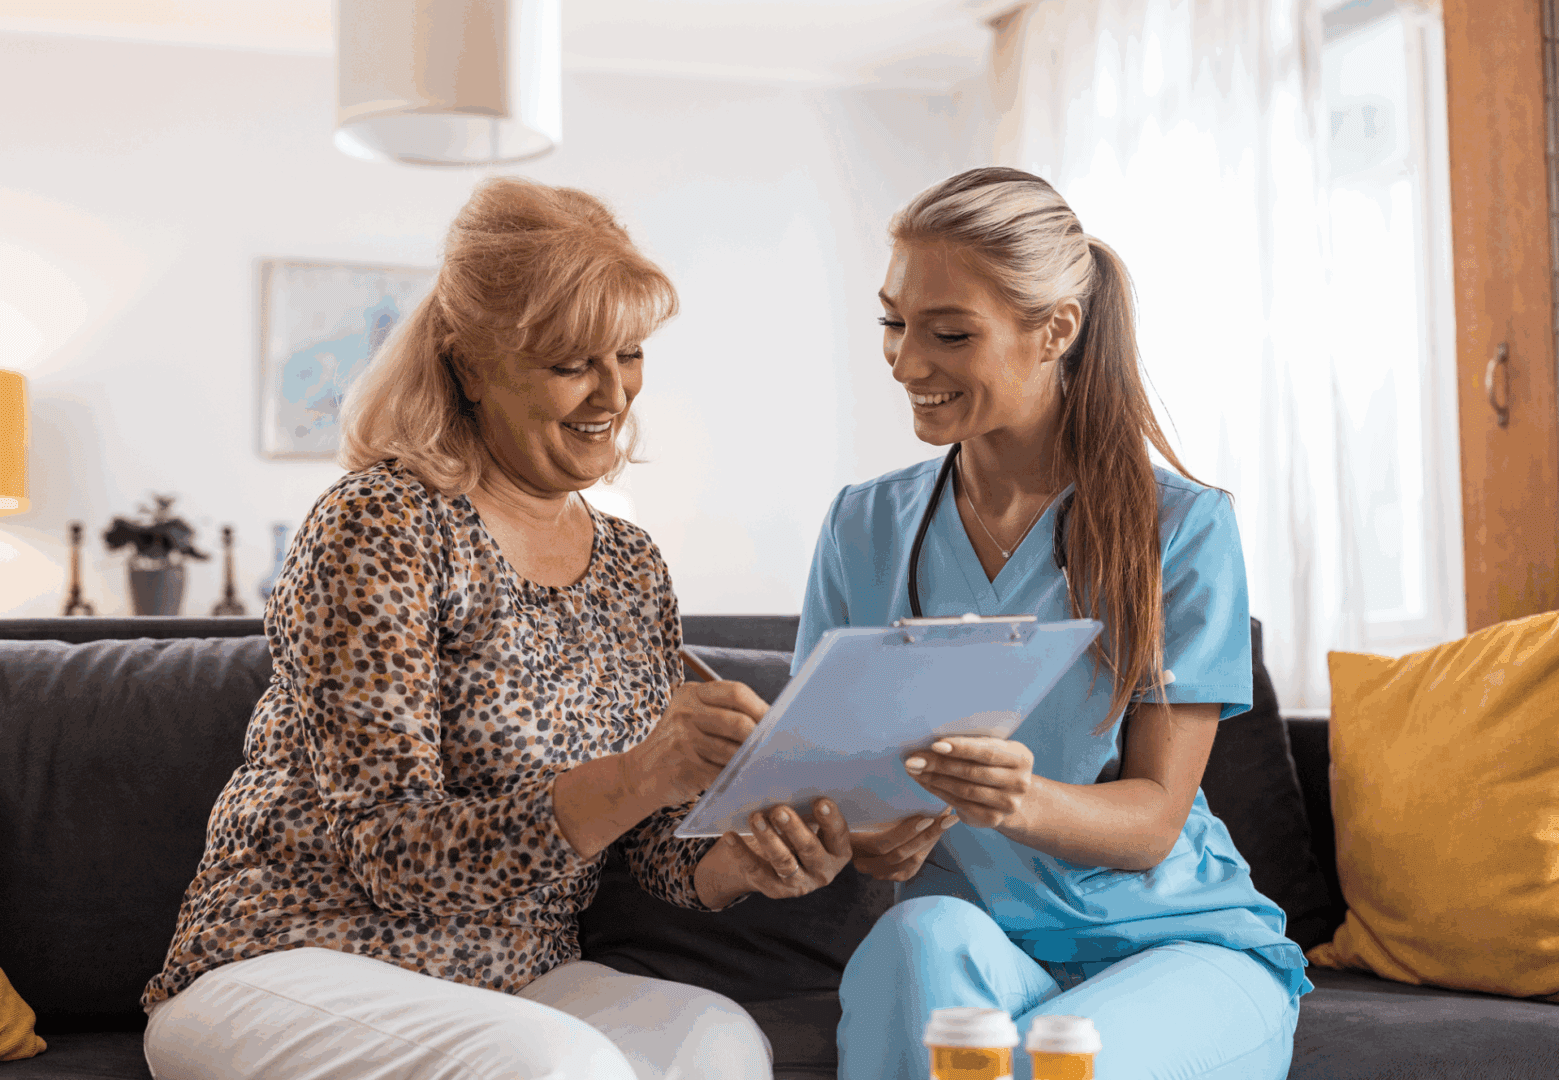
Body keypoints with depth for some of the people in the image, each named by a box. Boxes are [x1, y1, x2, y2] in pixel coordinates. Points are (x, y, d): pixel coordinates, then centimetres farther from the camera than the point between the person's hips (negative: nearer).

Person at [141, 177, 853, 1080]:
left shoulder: (634, 568, 10)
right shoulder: (382, 522, -11)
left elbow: (662, 852, 8)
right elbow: (390, 854, -19)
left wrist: (745, 859, -16)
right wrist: (637, 777, -32)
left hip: (517, 985, 5)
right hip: (288, 968, -4)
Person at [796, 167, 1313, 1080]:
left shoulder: (1183, 526, -6)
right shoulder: (863, 526, 5)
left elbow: (1153, 816, -9)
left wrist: (1021, 802, -31)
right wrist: (860, 832, -20)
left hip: (1181, 943, -3)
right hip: (970, 945, 3)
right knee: (925, 934, -33)